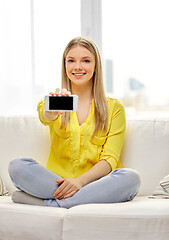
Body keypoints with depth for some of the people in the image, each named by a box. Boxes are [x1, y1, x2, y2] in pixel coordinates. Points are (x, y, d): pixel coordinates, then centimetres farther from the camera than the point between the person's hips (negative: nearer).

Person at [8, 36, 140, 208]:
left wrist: (80, 180, -19)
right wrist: (53, 110, -41)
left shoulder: (114, 107, 9)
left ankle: (48, 204, -26)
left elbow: (109, 159, -1)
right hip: (57, 181, 0)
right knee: (17, 166, -23)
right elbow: (45, 117, -15)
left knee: (130, 177, -31)